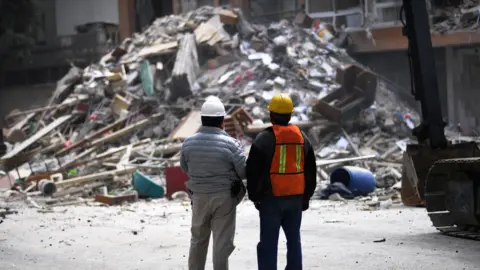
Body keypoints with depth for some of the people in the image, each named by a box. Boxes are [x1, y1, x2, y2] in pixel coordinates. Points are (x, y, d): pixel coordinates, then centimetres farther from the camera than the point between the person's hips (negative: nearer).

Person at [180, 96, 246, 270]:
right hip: (224, 197, -4)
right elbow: (243, 172, -10)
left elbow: (184, 168, 8)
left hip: (198, 196, 4)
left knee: (198, 239, 18)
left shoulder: (188, 143, -5)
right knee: (222, 241, 3)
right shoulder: (231, 144, -17)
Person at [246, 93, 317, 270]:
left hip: (271, 198, -5)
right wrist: (306, 196, 21)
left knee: (269, 241, -1)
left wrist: (254, 196, 3)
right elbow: (311, 171, 15)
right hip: (296, 197, 5)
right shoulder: (302, 138, 8)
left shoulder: (264, 138, -10)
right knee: (293, 238, 13)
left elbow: (253, 171, -9)